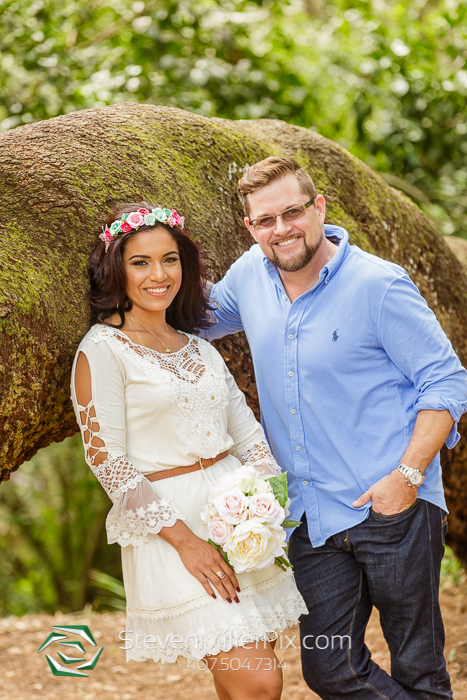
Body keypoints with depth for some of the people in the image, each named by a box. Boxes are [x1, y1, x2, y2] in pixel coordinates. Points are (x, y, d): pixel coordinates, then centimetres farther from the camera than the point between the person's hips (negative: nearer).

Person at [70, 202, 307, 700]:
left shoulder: (198, 347, 14)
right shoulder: (102, 349, -7)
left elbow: (247, 432, 16)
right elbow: (106, 459, -11)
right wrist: (183, 538, -16)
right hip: (169, 525, -7)